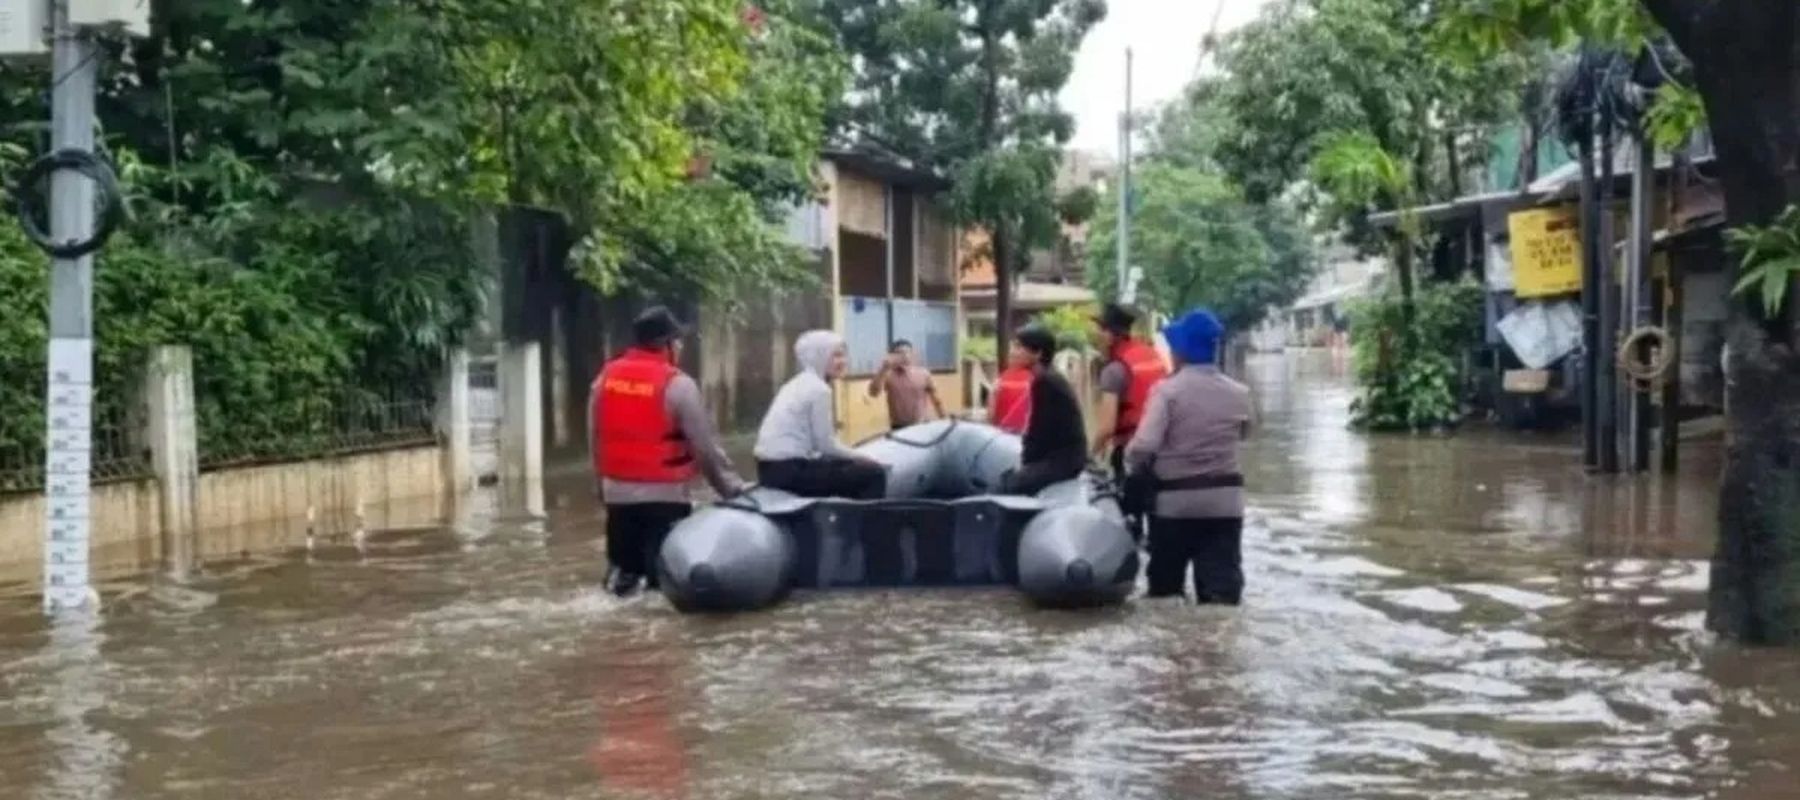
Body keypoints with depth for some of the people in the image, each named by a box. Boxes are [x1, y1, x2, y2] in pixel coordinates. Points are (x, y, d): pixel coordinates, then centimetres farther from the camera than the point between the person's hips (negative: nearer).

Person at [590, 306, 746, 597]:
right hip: (663, 494, -5)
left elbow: (596, 438, 11)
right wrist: (734, 488, -1)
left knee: (625, 566, 18)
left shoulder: (605, 378, 4)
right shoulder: (677, 384, -12)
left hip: (617, 491, 5)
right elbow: (706, 446, -10)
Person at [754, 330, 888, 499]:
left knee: (853, 468, 26)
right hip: (789, 470, -10)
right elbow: (826, 445, -11)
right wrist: (862, 458, 3)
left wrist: (858, 457, 14)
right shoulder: (818, 389, -11)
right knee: (874, 473, -7)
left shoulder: (798, 383, 18)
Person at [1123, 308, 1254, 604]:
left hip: (1174, 499, -3)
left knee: (1165, 587, 12)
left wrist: (1132, 467, 0)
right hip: (1224, 499, 3)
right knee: (1223, 587, 2)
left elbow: (1144, 445, -19)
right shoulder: (1238, 394, 3)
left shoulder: (1167, 390, -11)